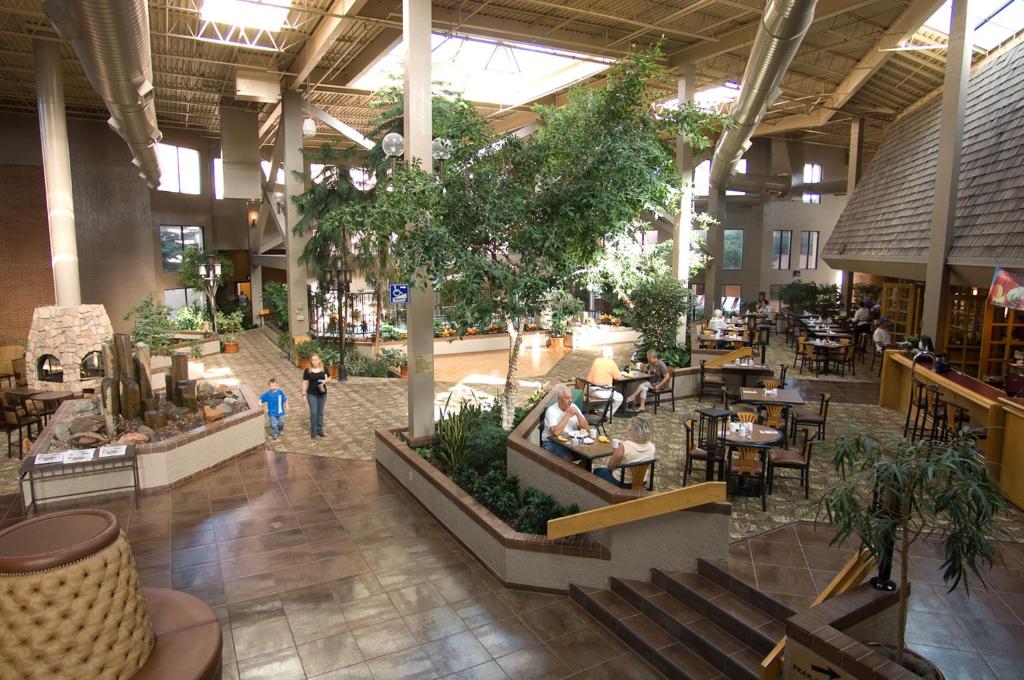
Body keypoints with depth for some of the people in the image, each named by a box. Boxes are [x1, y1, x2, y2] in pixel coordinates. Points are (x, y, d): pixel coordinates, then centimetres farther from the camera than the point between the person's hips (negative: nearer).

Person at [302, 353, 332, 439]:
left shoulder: (324, 369, -1)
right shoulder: (307, 371, -6)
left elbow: (329, 378, 9)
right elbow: (305, 383, -1)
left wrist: (325, 381, -14)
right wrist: (304, 394, -4)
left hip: (322, 394, 2)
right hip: (312, 394, -2)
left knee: (320, 412, 11)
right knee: (313, 412, -4)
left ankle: (320, 430, 22)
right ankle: (313, 431, 8)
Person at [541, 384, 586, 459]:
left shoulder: (573, 407, 4)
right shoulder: (551, 410, -13)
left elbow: (585, 427, 2)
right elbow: (556, 432, -28)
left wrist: (577, 414, -14)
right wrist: (568, 414, -21)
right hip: (552, 442, -5)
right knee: (567, 456, -32)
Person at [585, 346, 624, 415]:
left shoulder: (596, 361, 10)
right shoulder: (611, 362, -8)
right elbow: (618, 377, -1)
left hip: (590, 390, 8)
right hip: (601, 392, -8)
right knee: (619, 398, 10)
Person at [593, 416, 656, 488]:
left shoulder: (624, 447, -31)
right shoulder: (651, 446, -15)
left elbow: (610, 466, -17)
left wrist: (615, 452, 0)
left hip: (622, 483, -5)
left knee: (597, 471, 24)